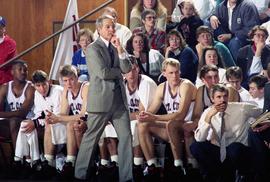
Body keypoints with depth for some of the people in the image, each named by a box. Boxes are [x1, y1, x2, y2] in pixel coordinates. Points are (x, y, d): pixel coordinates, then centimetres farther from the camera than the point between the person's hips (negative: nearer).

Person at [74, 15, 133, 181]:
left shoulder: (116, 47, 15)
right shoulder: (93, 49, -5)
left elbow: (127, 69, 3)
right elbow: (103, 73, -16)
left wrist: (120, 50, -8)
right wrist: (119, 71, -1)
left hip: (119, 99, 6)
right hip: (101, 99, -6)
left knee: (126, 136, 1)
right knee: (91, 138, 1)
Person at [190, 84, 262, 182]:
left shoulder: (242, 108, -8)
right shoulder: (208, 112, -5)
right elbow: (199, 139, -17)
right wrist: (209, 116, -26)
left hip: (238, 151, -2)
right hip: (217, 150, 2)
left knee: (235, 147, -37)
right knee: (195, 147, -23)